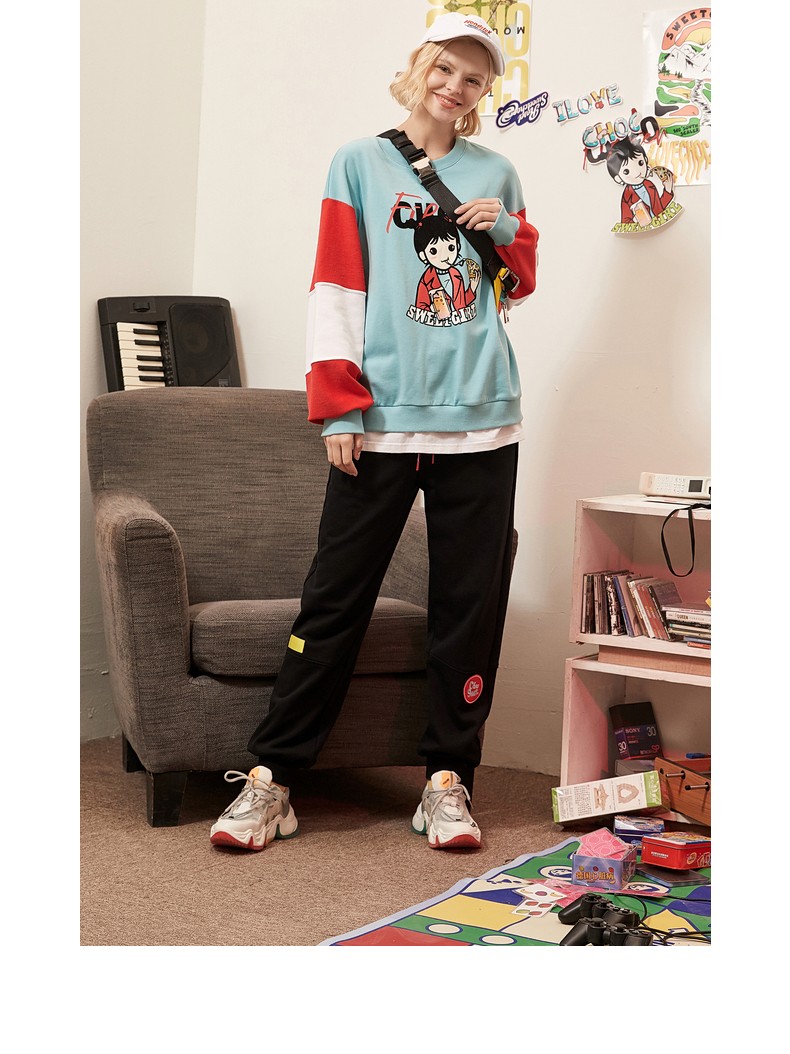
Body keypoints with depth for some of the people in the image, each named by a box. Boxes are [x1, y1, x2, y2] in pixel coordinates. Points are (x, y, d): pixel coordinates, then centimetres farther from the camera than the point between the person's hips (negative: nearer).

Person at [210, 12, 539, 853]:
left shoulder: (495, 175, 15)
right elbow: (335, 288, 2)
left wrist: (507, 231, 2)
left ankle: (448, 779, 13)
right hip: (381, 419, -2)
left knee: (470, 602, 3)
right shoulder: (360, 164, 7)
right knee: (336, 596, -3)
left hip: (480, 420, 3)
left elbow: (521, 283, 24)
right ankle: (271, 777, 4)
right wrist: (336, 406, -6)